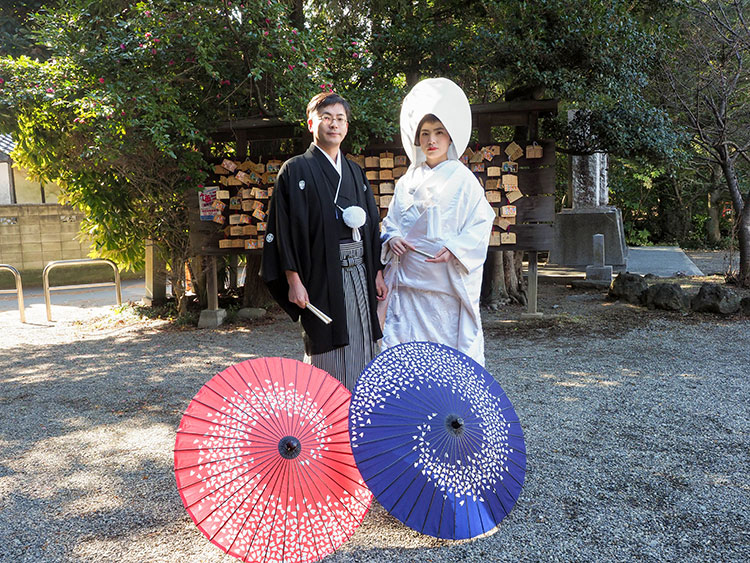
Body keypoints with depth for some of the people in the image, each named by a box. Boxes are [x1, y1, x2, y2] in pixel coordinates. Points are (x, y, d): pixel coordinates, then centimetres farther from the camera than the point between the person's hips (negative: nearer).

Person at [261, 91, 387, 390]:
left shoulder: (355, 172, 17)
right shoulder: (295, 170, 0)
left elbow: (372, 224, 17)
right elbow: (284, 229, -6)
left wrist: (378, 272, 10)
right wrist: (293, 280, -13)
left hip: (359, 273, 5)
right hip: (321, 274, -5)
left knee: (360, 349, 7)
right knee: (326, 350, -2)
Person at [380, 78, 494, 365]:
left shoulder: (462, 179, -1)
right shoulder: (407, 182, 12)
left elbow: (481, 223, -4)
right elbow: (391, 220, 19)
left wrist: (454, 248, -18)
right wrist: (393, 238, -2)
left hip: (447, 280, -4)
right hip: (409, 278, 4)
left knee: (448, 347, 0)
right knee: (405, 348, 3)